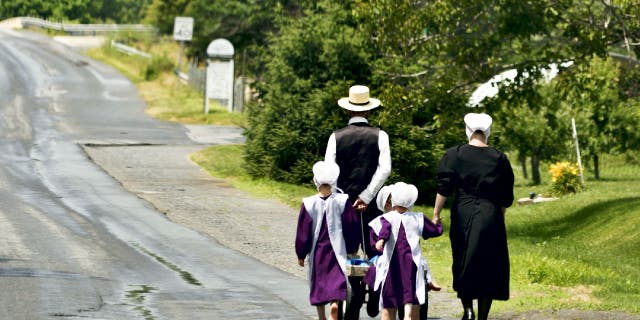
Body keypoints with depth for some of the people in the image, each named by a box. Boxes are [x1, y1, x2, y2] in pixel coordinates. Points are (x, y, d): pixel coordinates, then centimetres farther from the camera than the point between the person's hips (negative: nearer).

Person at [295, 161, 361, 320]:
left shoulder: (308, 204, -10)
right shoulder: (342, 201, -9)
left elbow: (303, 231, -4)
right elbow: (353, 227, -2)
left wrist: (301, 254, 8)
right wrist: (352, 250, 12)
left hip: (317, 252, 1)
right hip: (337, 251, -1)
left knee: (318, 285, 14)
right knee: (336, 282, -1)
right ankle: (334, 303, -29)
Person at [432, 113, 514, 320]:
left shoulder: (454, 155, 0)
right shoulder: (500, 159, 4)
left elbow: (444, 189, -7)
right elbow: (506, 198, 7)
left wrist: (436, 214, -2)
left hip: (463, 215, 0)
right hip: (491, 218, 0)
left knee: (463, 264, 12)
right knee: (489, 268, 6)